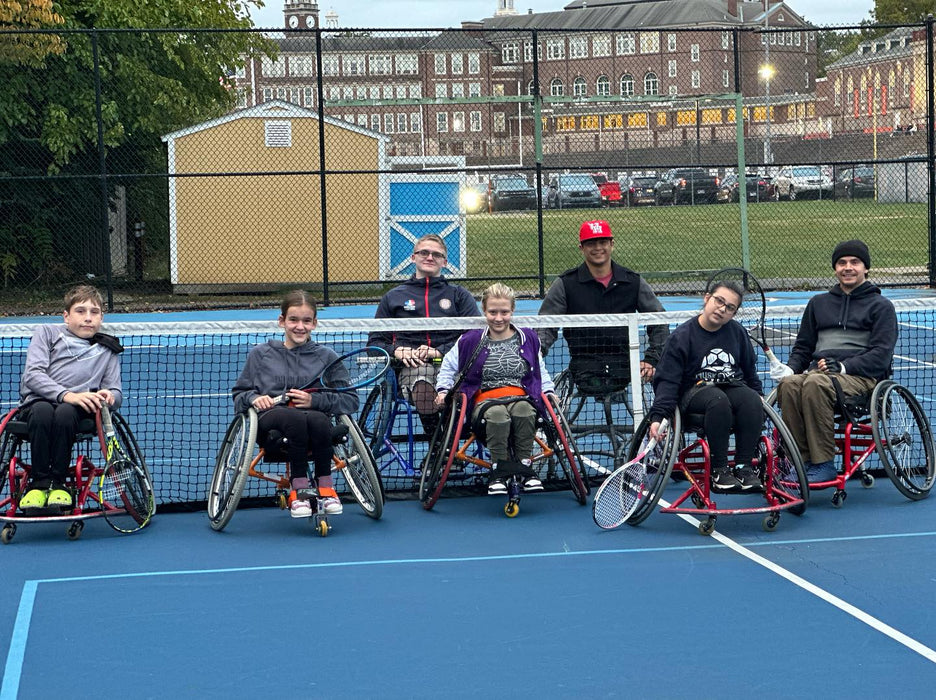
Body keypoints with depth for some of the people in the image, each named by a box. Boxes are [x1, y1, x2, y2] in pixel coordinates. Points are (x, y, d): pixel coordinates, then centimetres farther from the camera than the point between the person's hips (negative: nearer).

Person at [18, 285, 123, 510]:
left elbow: (116, 392, 16)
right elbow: (32, 375, -2)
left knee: (65, 414, -35)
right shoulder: (47, 333, 13)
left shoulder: (106, 351, 22)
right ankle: (39, 482, -26)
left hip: (77, 408, 1)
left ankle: (57, 482, -23)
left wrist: (109, 397, -11)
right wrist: (67, 395, -17)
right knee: (43, 411, -37)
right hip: (37, 402, -1)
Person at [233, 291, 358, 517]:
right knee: (295, 418, -37)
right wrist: (253, 398, -3)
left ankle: (325, 485, -20)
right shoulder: (260, 354, 20)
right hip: (271, 423, 0)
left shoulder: (326, 356, 17)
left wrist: (315, 400, -7)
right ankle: (299, 487, -27)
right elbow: (238, 395, 20)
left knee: (318, 420, -38)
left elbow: (351, 400, 8)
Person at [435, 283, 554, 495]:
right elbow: (448, 365, 20)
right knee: (498, 413, -39)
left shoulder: (528, 339, 14)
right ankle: (499, 468, -32)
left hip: (521, 396, 1)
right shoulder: (471, 341, 7)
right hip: (485, 400, -1)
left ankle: (525, 465, -29)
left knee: (523, 408, -38)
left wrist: (548, 391, 12)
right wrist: (444, 389, 5)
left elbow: (540, 371, 28)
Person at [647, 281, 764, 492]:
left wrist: (758, 394, 21)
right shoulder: (682, 336, -5)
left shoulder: (737, 332, 8)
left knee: (752, 401, -30)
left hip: (733, 387, 4)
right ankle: (719, 470, -30)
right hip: (695, 392, -4)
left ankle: (744, 467, -25)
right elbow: (667, 380, -9)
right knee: (718, 400, -38)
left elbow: (749, 370, 26)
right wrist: (658, 416, -20)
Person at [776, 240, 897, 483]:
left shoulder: (881, 306, 11)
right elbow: (803, 346, 27)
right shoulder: (818, 303, 26)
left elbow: (881, 354, -1)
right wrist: (791, 368, 4)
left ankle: (824, 465, -35)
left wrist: (844, 366, -16)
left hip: (861, 375, -4)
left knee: (815, 384, -37)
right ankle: (803, 462, -32)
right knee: (788, 385, -31)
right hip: (818, 370, 4)